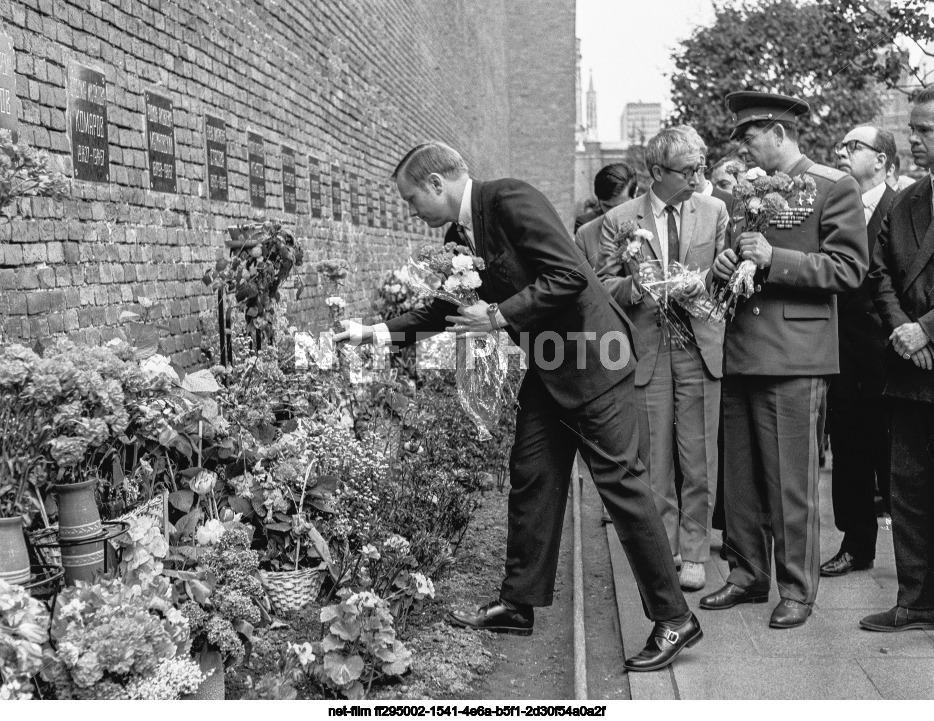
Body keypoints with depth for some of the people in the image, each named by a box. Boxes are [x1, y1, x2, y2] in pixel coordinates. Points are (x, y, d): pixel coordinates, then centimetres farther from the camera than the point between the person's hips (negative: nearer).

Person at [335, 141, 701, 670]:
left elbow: (569, 275, -24)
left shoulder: (511, 199, -17)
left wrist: (500, 316, -20)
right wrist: (372, 333, 14)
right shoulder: (459, 236, 10)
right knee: (531, 479, 12)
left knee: (621, 482, -5)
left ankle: (675, 618, 5)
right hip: (547, 368, 9)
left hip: (592, 359, -9)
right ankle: (519, 604, 24)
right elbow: (444, 311, 20)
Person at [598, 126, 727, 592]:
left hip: (700, 348, 1)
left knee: (699, 459, 2)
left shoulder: (715, 212, 7)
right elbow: (604, 285, 6)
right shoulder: (618, 220, 3)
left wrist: (703, 285, -11)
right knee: (654, 458, 4)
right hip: (647, 349, -1)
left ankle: (693, 554, 14)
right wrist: (634, 286, -15)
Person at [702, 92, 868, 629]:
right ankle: (747, 575, 23)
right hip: (741, 352, 7)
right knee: (741, 477, 11)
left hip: (796, 355, -6)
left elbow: (850, 268, -9)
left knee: (792, 482, -2)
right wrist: (727, 265, 5)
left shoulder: (834, 187, -2)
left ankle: (797, 589, 10)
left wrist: (773, 258, -17)